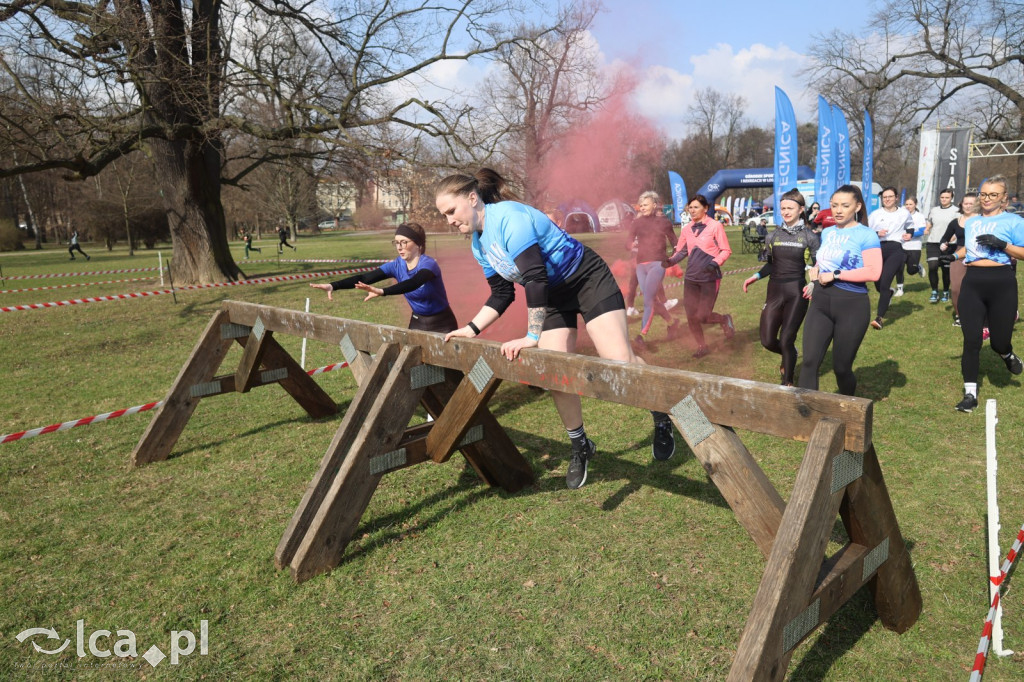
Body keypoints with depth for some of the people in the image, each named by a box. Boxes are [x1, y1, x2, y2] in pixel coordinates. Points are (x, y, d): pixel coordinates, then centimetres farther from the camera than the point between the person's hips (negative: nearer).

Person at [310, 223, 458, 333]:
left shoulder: (428, 264, -22)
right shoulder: (397, 266, -6)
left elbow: (413, 283, -43)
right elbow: (365, 277, -18)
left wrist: (382, 291, -58)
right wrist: (333, 285, -31)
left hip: (442, 325, -5)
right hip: (417, 323, 5)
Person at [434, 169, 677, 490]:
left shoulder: (509, 217, -26)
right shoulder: (479, 245, 2)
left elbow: (535, 278, -33)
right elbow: (501, 294, 9)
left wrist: (532, 336, -33)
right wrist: (471, 329, -1)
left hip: (589, 280, -7)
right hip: (553, 297, 8)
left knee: (620, 362, -17)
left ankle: (661, 418, 10)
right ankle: (580, 448, 15)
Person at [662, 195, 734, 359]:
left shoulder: (715, 226, -6)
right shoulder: (686, 229, 6)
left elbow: (726, 251, -5)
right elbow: (681, 251, 13)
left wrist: (715, 263, -23)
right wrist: (670, 261, -7)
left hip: (710, 278, -4)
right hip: (691, 277, 5)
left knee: (703, 317, -8)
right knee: (691, 317, 4)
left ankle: (725, 320, 25)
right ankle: (702, 346, 25)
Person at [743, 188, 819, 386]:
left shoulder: (809, 236, -2)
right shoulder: (774, 236, 7)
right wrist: (755, 277, 3)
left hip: (796, 293, -4)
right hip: (775, 291, 4)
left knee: (786, 341, -5)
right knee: (767, 341, 4)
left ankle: (787, 382, 17)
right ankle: (790, 356, 39)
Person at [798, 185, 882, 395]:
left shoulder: (866, 234, -9)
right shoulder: (827, 232, 11)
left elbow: (873, 272, -20)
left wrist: (835, 275, -18)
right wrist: (814, 278, 8)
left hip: (851, 306, -5)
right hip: (820, 303, 5)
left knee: (841, 367, 7)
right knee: (809, 362, -7)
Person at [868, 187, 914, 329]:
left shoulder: (904, 213, 12)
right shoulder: (875, 214, 8)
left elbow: (911, 225, 32)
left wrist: (909, 233, 12)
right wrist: (877, 233, -11)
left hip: (895, 249, -2)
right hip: (878, 249, 2)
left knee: (884, 283, -18)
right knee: (878, 285, 8)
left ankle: (879, 318, -17)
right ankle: (889, 292, 48)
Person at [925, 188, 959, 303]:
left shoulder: (956, 211, -1)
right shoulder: (934, 210, 13)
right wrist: (926, 230, 5)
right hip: (932, 243, 3)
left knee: (946, 269, 6)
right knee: (932, 267, -10)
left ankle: (946, 292, 22)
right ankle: (934, 292, 2)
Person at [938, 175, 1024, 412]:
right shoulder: (971, 222, 14)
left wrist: (1002, 244, -22)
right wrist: (954, 256, 11)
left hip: (1001, 283, -3)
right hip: (972, 283, 4)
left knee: (999, 341, 2)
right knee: (971, 340, -2)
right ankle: (970, 394, 3)